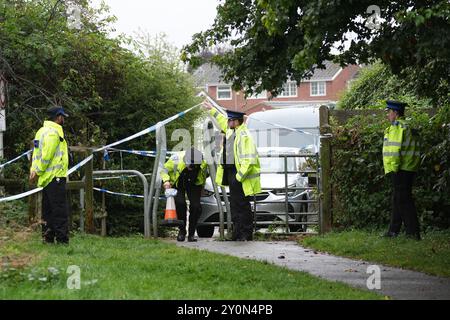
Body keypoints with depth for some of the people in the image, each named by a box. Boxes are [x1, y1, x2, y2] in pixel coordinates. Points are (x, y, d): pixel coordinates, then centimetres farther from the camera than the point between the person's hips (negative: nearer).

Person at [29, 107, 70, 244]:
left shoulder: (42, 131, 17)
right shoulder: (54, 132, -13)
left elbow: (37, 153, 12)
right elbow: (46, 156, -18)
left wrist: (34, 170, 4)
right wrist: (38, 172, -12)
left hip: (46, 178, 10)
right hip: (55, 177, -10)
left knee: (48, 211, 11)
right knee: (60, 212, -8)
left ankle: (48, 238, 13)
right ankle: (62, 240, -10)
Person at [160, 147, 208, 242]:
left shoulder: (204, 163, -27)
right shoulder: (176, 159, -33)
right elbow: (164, 169, -16)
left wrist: (201, 190, 7)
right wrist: (166, 180, -34)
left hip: (194, 184, 2)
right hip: (177, 183, -1)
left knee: (196, 206, -13)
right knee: (180, 203, -22)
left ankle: (191, 233, 3)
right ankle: (182, 230, -3)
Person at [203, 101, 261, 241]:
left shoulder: (244, 135, -18)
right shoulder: (231, 131, 12)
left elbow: (249, 160, -24)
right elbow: (222, 121, 36)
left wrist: (239, 176, -23)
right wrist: (211, 109, 43)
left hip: (240, 174, -10)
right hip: (231, 172, 10)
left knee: (242, 205, -6)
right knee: (234, 204, 12)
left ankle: (247, 234, -1)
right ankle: (237, 233, 18)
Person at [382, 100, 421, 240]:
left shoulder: (397, 126, -12)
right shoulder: (407, 126, 19)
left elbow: (395, 148, -19)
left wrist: (394, 167, -17)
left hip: (400, 169, -10)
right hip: (408, 169, 10)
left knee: (403, 200, -8)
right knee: (397, 200, 16)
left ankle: (413, 232, -8)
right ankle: (393, 231, 22)